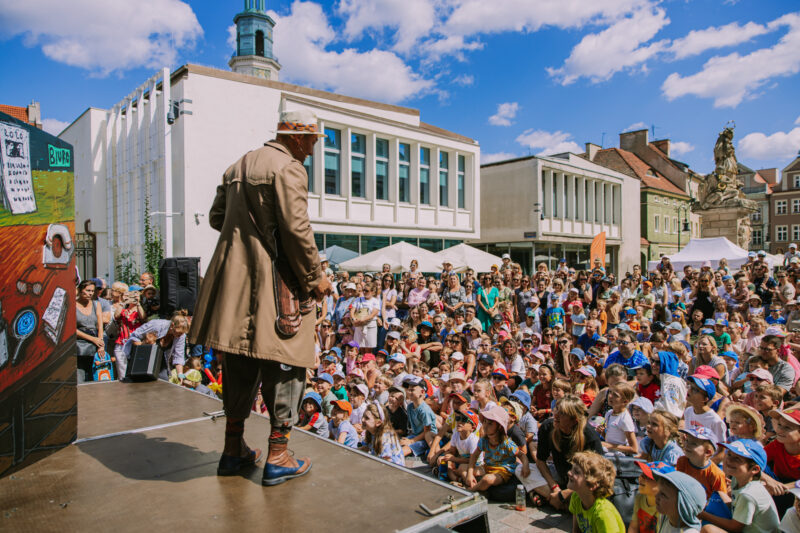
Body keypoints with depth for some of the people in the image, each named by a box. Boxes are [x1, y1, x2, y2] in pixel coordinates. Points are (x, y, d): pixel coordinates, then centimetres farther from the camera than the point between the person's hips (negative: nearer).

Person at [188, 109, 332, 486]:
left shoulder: (238, 165, 18)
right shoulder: (288, 168, -9)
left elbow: (216, 217, 19)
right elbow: (297, 229, -17)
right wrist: (315, 278, -9)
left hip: (233, 278, 8)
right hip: (274, 283, -8)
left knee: (239, 363, 15)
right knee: (285, 364, 1)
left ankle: (233, 450, 26)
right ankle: (277, 458, 8)